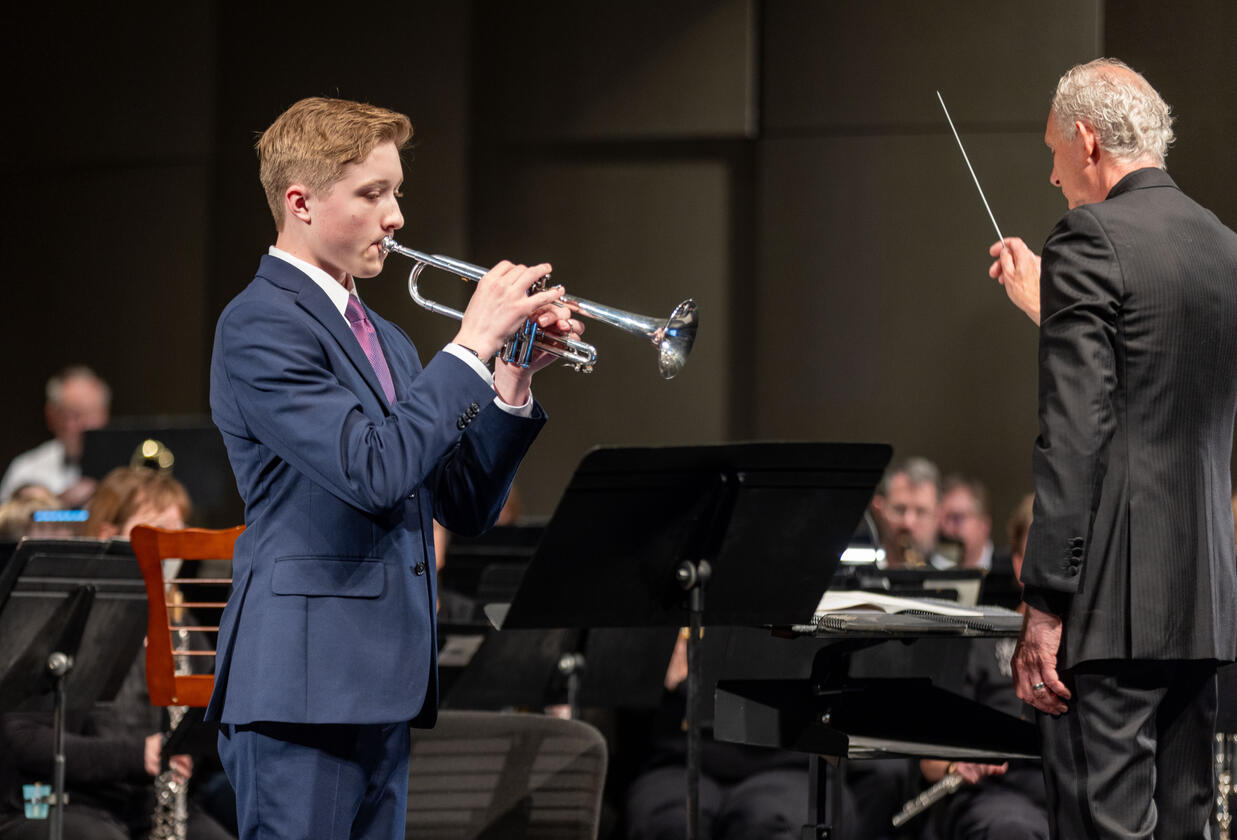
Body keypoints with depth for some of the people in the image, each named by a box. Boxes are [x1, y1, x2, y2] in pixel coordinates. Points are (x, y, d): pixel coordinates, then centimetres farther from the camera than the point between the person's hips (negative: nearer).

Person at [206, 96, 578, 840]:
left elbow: (467, 508, 17)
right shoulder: (262, 326, -9)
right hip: (304, 687, -9)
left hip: (383, 692, 9)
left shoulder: (385, 342, 20)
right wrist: (473, 344, -15)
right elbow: (374, 470, -21)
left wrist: (512, 383, 4)